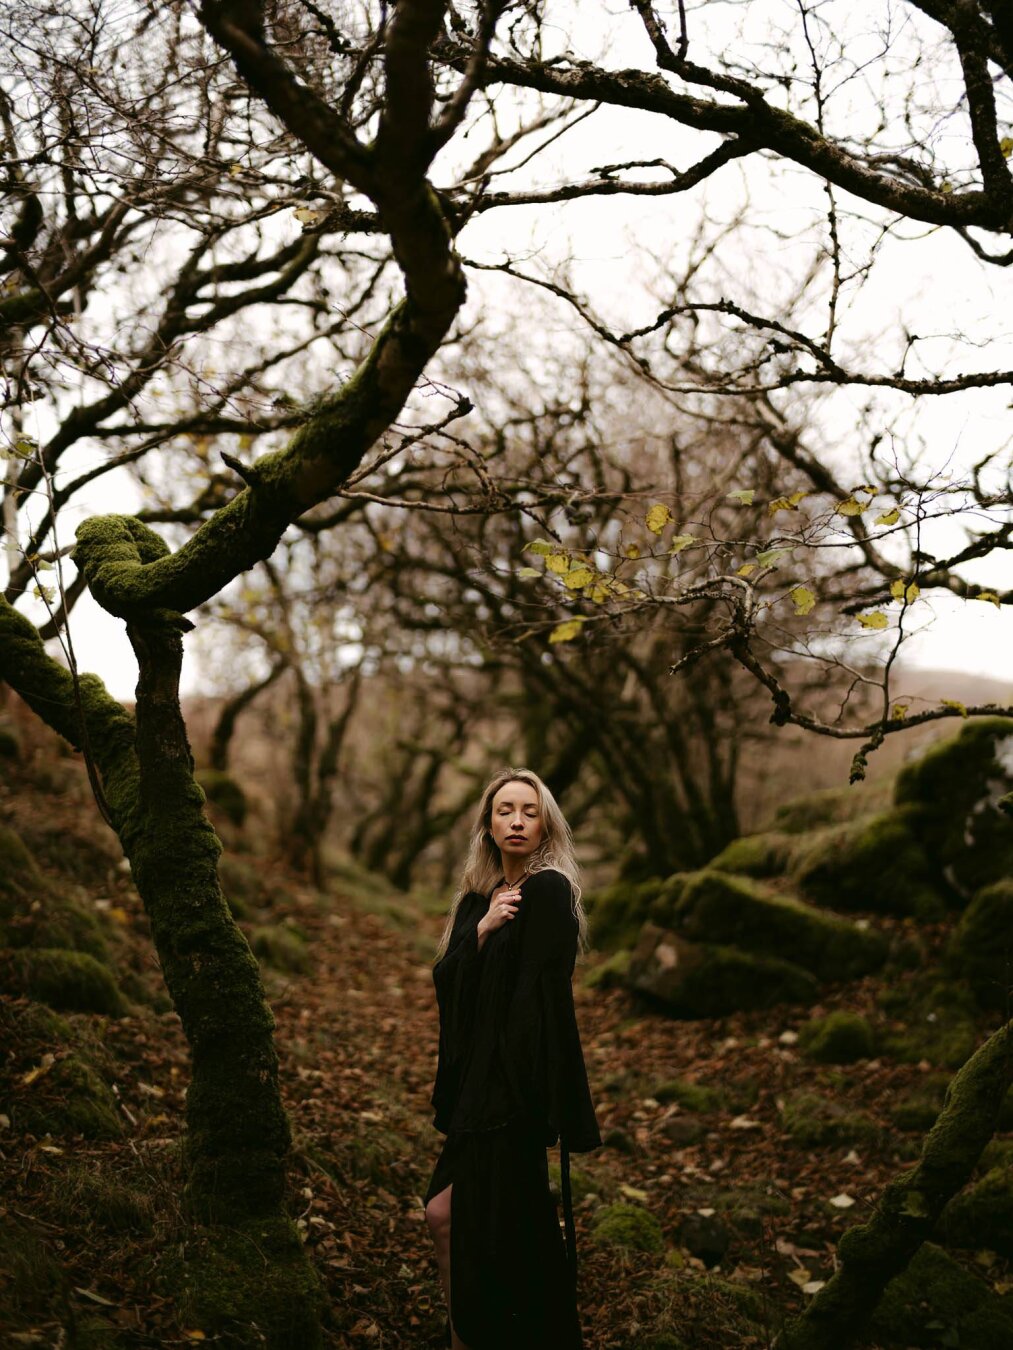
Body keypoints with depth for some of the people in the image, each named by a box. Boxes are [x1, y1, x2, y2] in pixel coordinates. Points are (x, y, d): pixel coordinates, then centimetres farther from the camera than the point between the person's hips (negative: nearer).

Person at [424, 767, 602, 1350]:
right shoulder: (479, 897, 11)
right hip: (478, 1078, 8)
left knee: (491, 1231, -1)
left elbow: (540, 994, -17)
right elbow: (446, 978, 3)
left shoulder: (549, 891, -12)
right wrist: (482, 930, -13)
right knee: (446, 1212, 11)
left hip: (518, 1086, -7)